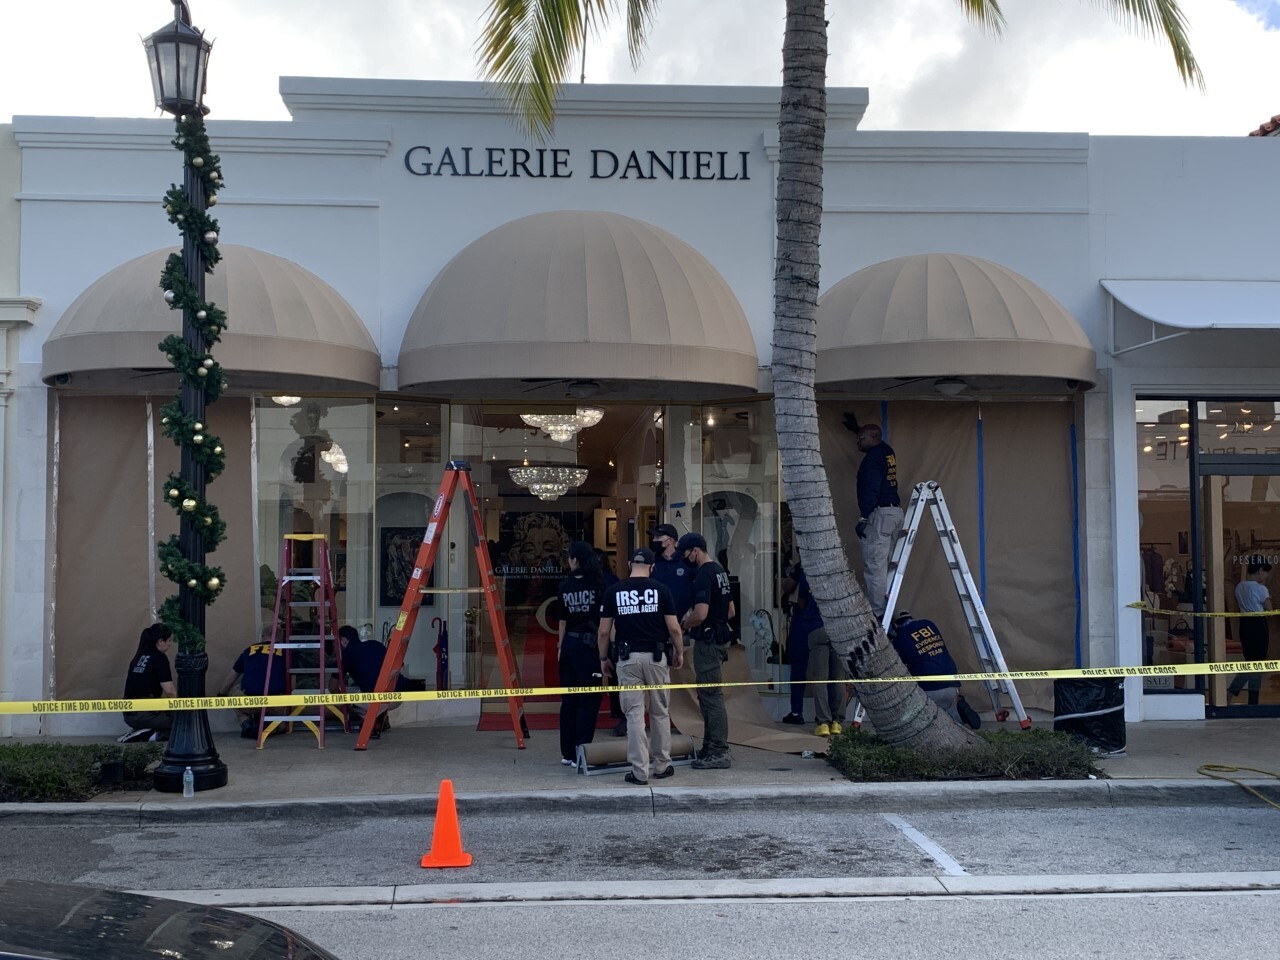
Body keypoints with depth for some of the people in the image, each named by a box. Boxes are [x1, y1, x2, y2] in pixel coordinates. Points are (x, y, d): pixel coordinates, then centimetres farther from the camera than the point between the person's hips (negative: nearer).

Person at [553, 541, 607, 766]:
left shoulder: (565, 586, 3)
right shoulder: (598, 585, -8)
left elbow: (562, 621, 10)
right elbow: (603, 622, -9)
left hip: (569, 644, 5)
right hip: (589, 644, -5)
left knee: (569, 700, 12)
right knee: (588, 700, 0)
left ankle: (567, 753, 19)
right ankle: (580, 755, -1)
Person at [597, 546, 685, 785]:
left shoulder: (614, 591, 1)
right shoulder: (660, 590, -2)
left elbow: (604, 631, 1)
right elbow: (674, 628, -3)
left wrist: (603, 659, 13)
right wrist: (679, 653, 12)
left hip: (628, 658, 0)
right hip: (656, 657, 0)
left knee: (634, 714, 2)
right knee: (660, 713, 13)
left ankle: (639, 772, 0)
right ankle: (662, 766, 21)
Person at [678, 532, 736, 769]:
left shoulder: (704, 575, -17)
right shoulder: (720, 571, 15)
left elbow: (700, 613, -25)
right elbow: (730, 611, 21)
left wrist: (685, 625, -8)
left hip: (708, 642, -10)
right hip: (721, 637, 10)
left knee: (711, 696, -7)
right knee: (707, 695, 16)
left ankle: (720, 753, -6)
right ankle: (710, 748, 22)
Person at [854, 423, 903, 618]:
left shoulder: (873, 457, -12)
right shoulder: (887, 452, 15)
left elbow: (871, 489, -20)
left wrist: (863, 517, -21)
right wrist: (856, 427, 50)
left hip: (879, 514, -10)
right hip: (895, 511, 10)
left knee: (874, 567, -9)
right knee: (884, 565, 13)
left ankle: (878, 614, -12)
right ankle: (887, 610, 15)